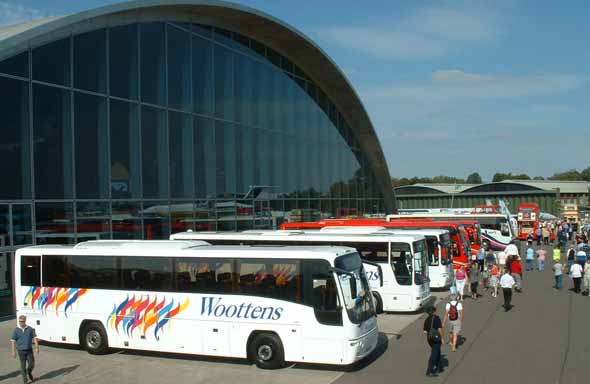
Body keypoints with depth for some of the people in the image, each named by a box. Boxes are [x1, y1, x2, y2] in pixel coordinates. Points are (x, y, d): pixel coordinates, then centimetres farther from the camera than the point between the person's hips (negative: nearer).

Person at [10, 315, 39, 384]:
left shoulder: (30, 329, -2)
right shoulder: (16, 330, -4)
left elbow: (35, 338, 2)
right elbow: (13, 341, -2)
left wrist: (37, 347, -5)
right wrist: (13, 351, -6)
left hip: (29, 350, 1)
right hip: (21, 350, -1)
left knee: (31, 364, 5)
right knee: (23, 366, 2)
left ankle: (29, 373, 36)